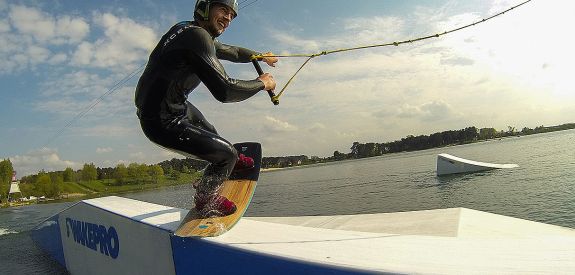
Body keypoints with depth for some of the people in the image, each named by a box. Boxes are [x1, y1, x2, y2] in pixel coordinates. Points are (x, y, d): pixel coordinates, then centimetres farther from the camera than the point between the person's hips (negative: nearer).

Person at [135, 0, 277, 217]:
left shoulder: (193, 32, 7)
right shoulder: (197, 35, -23)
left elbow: (230, 51, 26)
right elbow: (224, 91, -30)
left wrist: (260, 56, 40)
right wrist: (262, 83, -12)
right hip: (164, 123, -11)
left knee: (208, 129, 33)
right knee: (227, 153, -2)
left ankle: (225, 163, 57)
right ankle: (205, 199, 24)